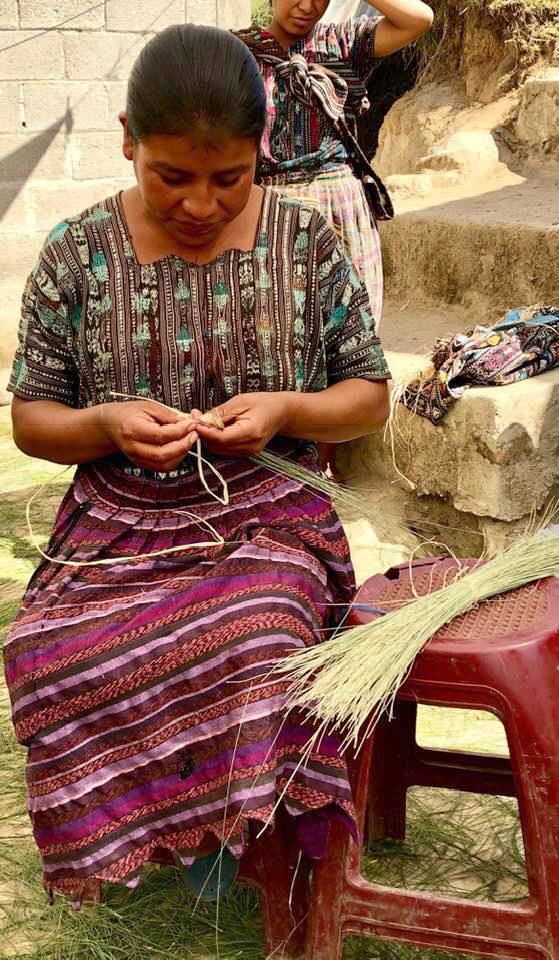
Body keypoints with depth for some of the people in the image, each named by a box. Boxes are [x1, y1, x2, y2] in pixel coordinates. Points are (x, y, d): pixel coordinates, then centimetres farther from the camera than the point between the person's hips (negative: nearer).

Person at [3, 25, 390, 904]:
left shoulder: (307, 244, 1)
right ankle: (142, 820, -1)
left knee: (251, 641, -34)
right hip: (118, 527, 1)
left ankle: (223, 828, -7)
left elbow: (370, 397, 8)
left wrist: (286, 409, -13)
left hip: (267, 523, -1)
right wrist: (106, 425, -15)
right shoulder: (78, 257, 1)